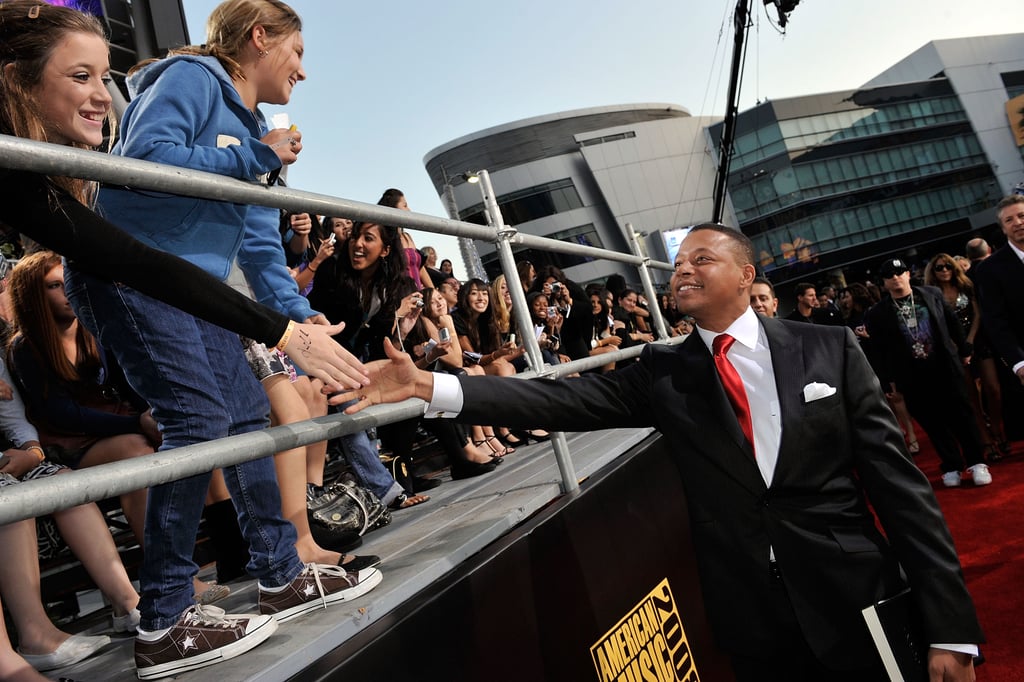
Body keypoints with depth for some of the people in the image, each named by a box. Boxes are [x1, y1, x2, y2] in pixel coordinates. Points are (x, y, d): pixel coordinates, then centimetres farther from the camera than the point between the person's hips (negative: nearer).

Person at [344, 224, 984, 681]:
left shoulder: (829, 349, -2)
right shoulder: (663, 372, 1)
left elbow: (897, 478, -4)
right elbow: (565, 400, -11)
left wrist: (950, 627, -7)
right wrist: (430, 385, -23)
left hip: (854, 600, 0)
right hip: (755, 620, 1)